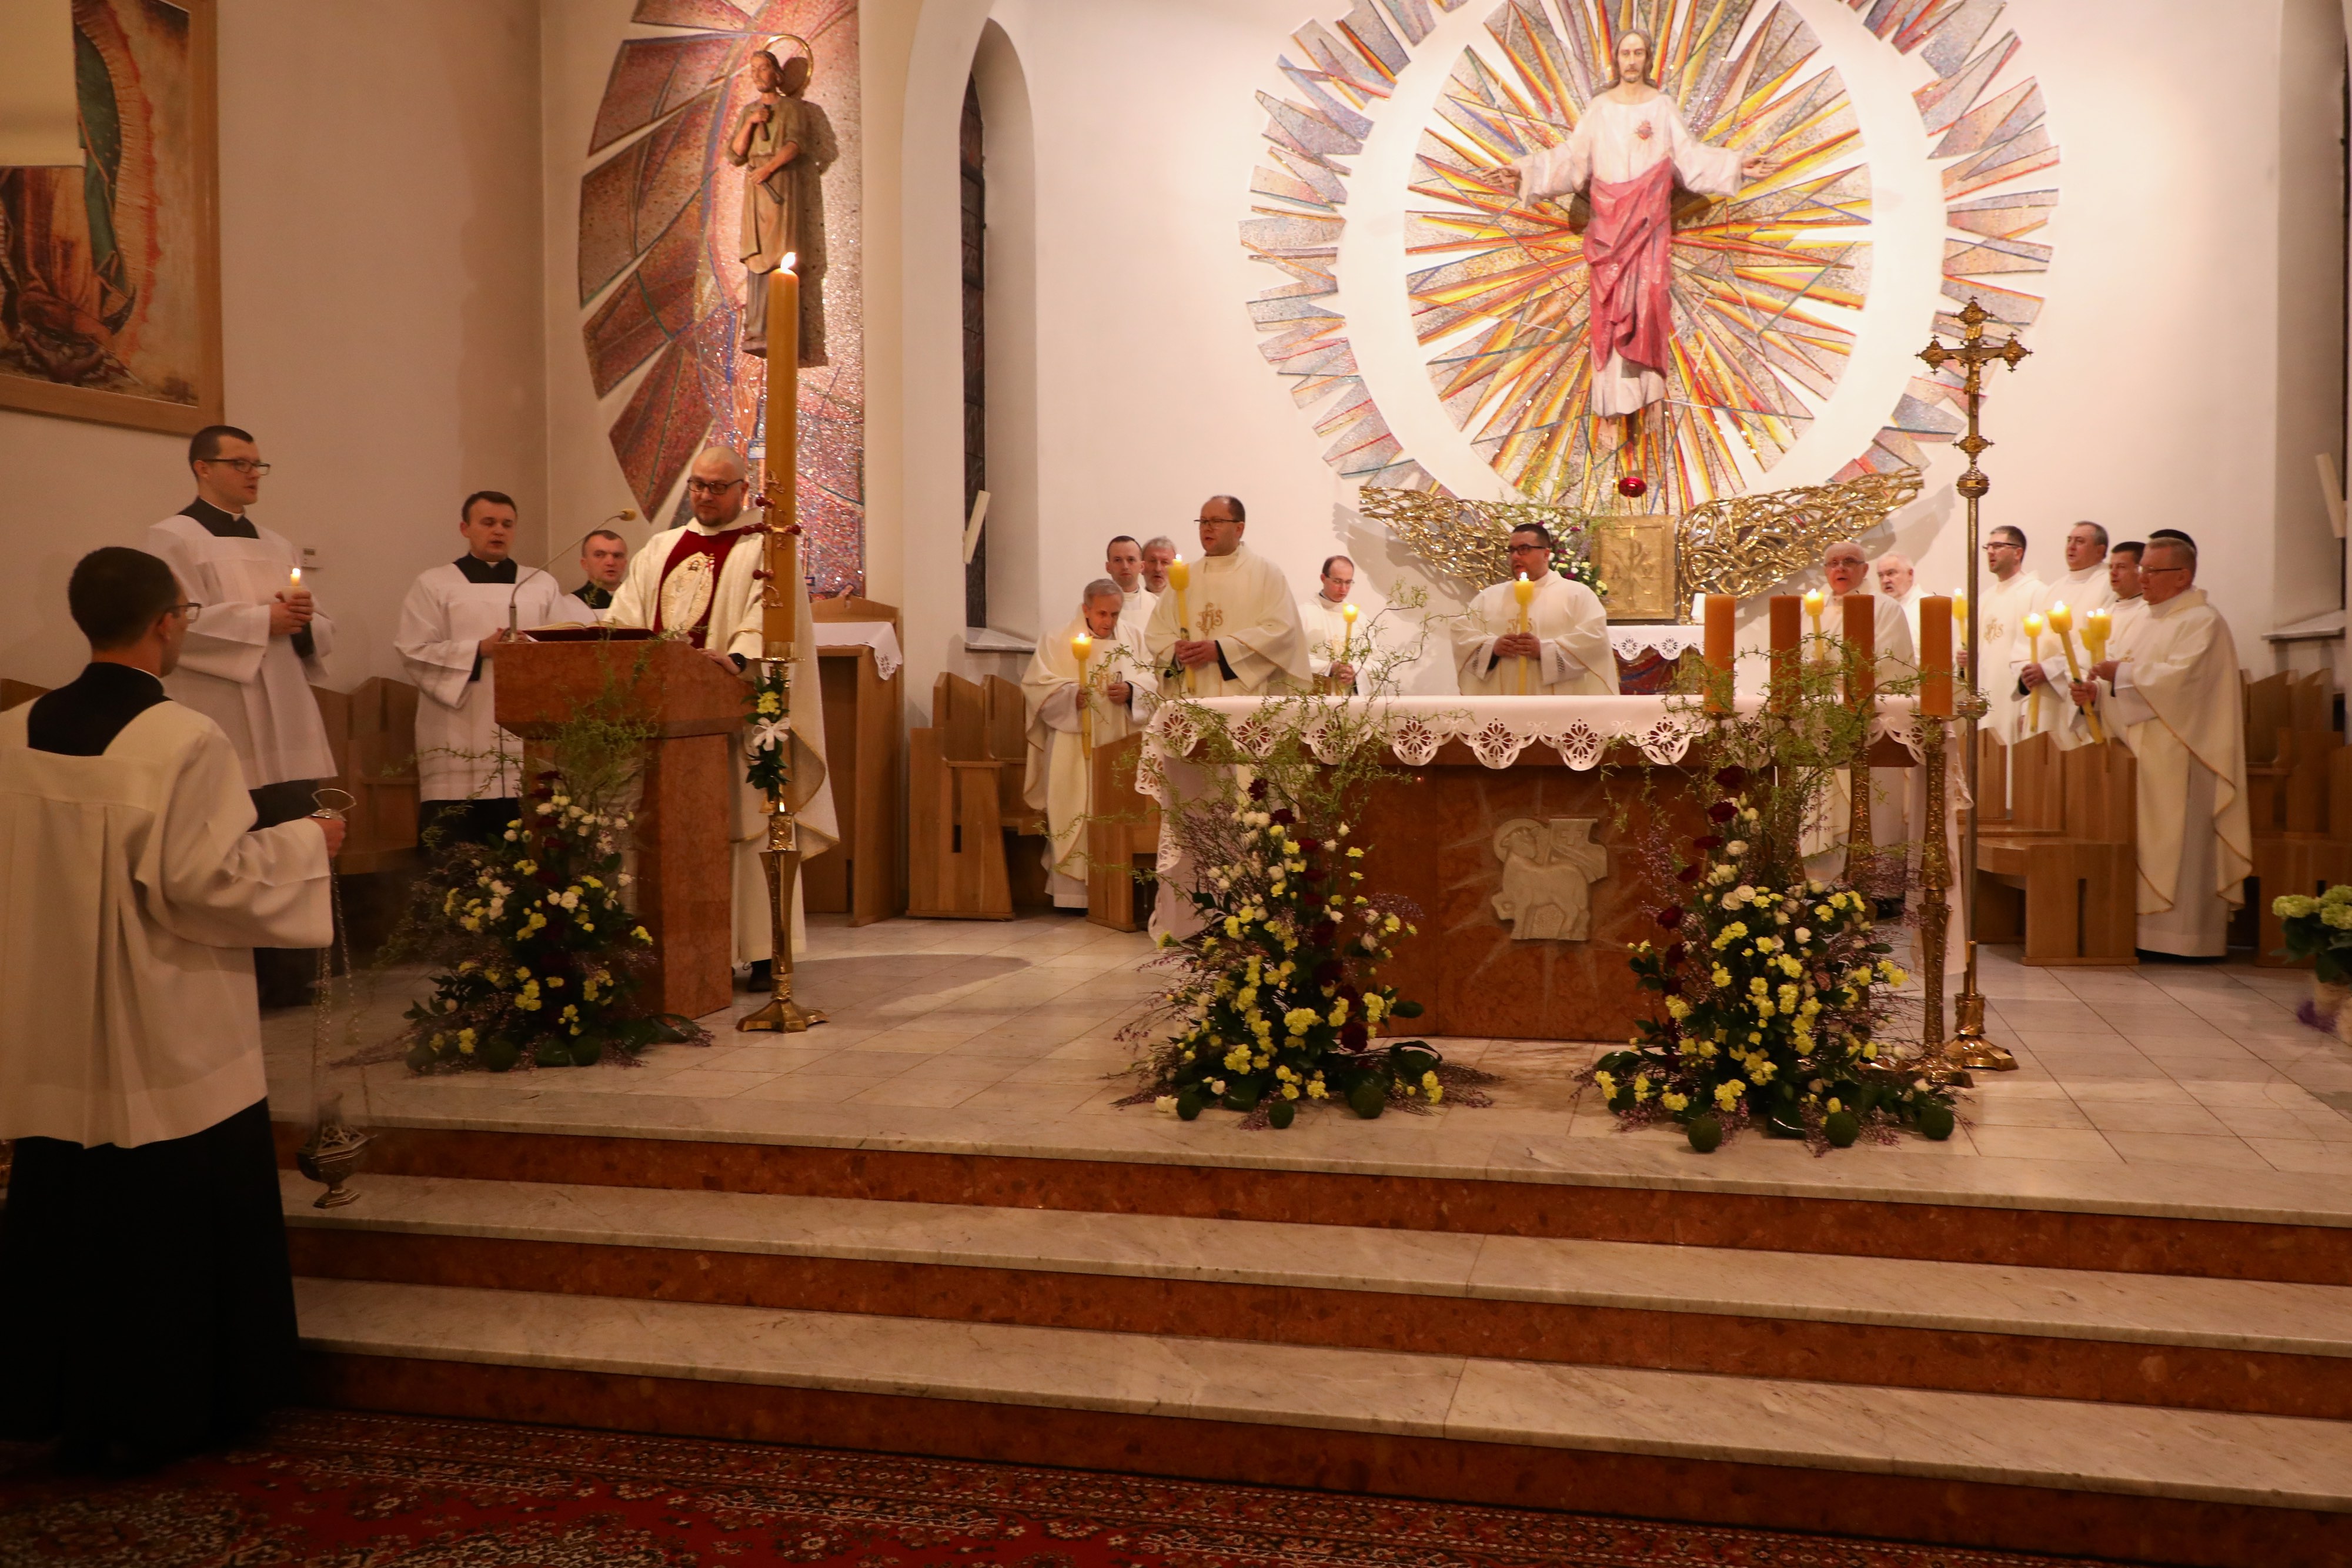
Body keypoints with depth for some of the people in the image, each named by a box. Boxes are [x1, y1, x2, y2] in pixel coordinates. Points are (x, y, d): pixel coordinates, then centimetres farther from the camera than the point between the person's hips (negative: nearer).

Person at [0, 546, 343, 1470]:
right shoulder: (184, 741, -19)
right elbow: (207, 880, -20)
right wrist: (307, 842, -5)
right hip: (170, 1038, -6)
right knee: (184, 1216, 9)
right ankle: (175, 1407, 20)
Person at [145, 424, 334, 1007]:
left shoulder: (277, 546, 20)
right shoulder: (173, 538, 0)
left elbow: (320, 634, 18)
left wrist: (304, 619, -4)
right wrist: (263, 620, -13)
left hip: (287, 734, 6)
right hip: (223, 735, -6)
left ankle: (290, 981, 13)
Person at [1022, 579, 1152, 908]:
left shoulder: (1134, 638, 12)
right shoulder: (1059, 642, 2)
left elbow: (1153, 680, 7)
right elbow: (1036, 685, -5)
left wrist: (1131, 690, -13)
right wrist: (1071, 694, -20)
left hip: (1122, 745, 3)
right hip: (1075, 747, -3)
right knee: (1076, 812, -7)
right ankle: (1072, 890, -4)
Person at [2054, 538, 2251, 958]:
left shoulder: (2203, 622, -8)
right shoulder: (2146, 622, 19)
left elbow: (2179, 677, -22)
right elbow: (2127, 679, 19)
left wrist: (2122, 674, -13)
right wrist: (2094, 692, -1)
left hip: (2179, 755, -8)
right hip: (2141, 751, 8)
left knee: (2178, 842, -7)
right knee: (2143, 841, 5)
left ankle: (2183, 935, -2)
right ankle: (2144, 929, 8)